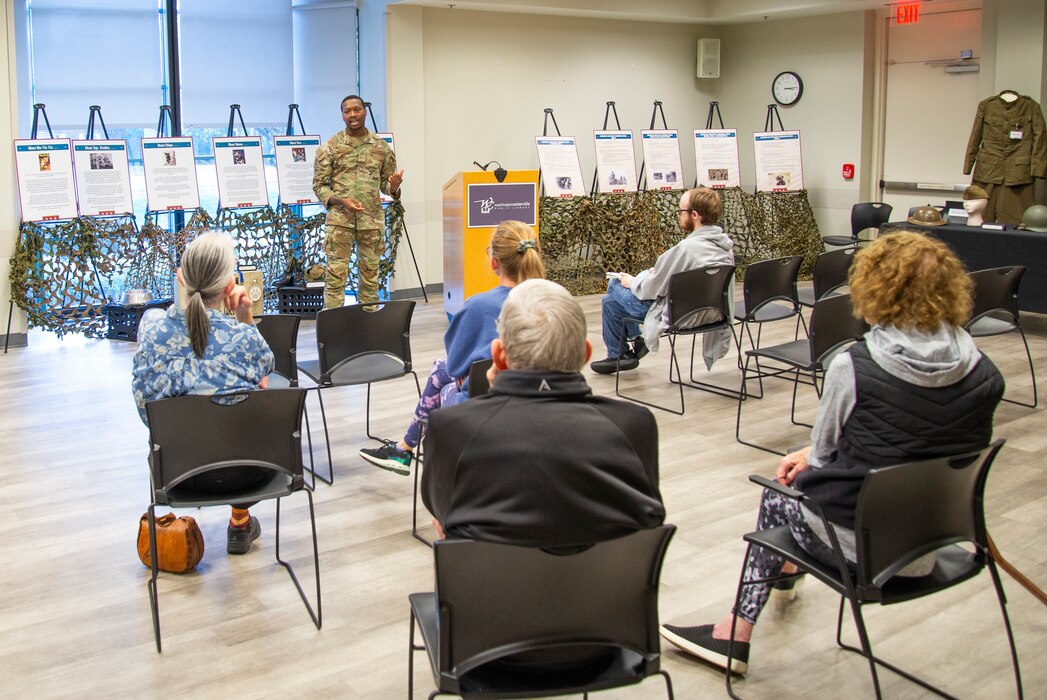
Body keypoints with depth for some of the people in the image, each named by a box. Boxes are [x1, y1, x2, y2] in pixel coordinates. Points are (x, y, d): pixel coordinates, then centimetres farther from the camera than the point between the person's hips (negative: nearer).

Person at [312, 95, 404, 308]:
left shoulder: (382, 147, 7)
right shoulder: (330, 147, 0)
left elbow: (386, 183, 13)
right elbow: (319, 185, 1)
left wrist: (393, 187, -12)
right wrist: (342, 201, -16)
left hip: (372, 220, 3)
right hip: (340, 219, -2)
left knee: (370, 275, 8)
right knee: (335, 276, -5)